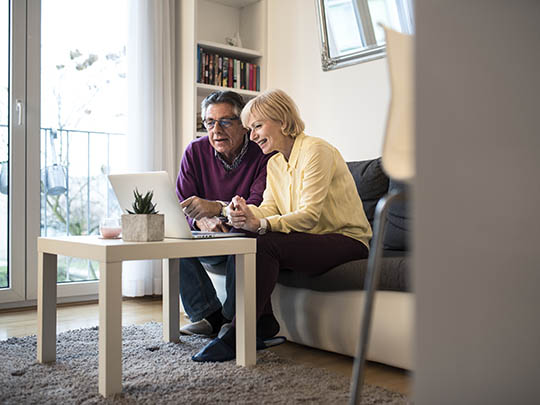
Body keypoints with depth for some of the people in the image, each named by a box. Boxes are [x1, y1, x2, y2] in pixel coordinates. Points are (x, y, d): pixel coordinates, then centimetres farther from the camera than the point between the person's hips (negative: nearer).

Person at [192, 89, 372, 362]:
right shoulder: (274, 163, 13)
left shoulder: (316, 150, -14)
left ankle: (237, 339, -24)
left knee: (265, 244, -29)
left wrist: (261, 224, -36)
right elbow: (269, 209, 3)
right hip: (310, 239, 8)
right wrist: (247, 212, -21)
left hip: (347, 240, -8)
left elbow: (310, 215, -23)